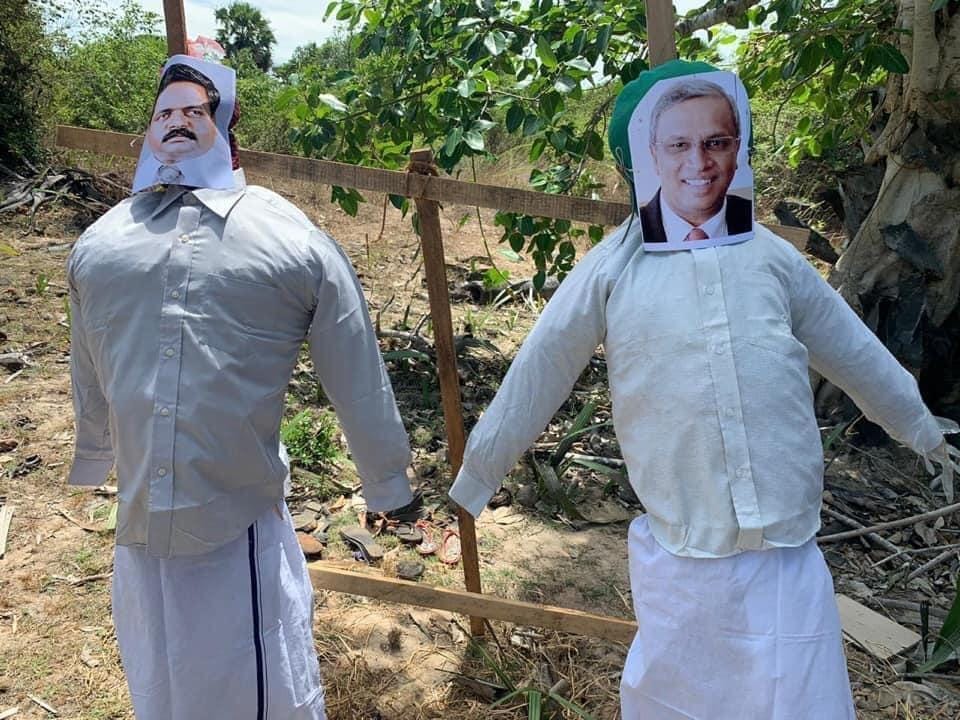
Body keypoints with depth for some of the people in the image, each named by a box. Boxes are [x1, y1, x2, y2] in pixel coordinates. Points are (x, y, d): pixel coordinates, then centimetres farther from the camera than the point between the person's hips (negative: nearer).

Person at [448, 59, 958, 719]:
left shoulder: (768, 255, 2)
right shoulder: (610, 270, -6)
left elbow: (852, 351, 15)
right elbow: (535, 378, 0)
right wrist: (476, 477, 8)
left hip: (787, 556, 2)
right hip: (681, 561, -1)